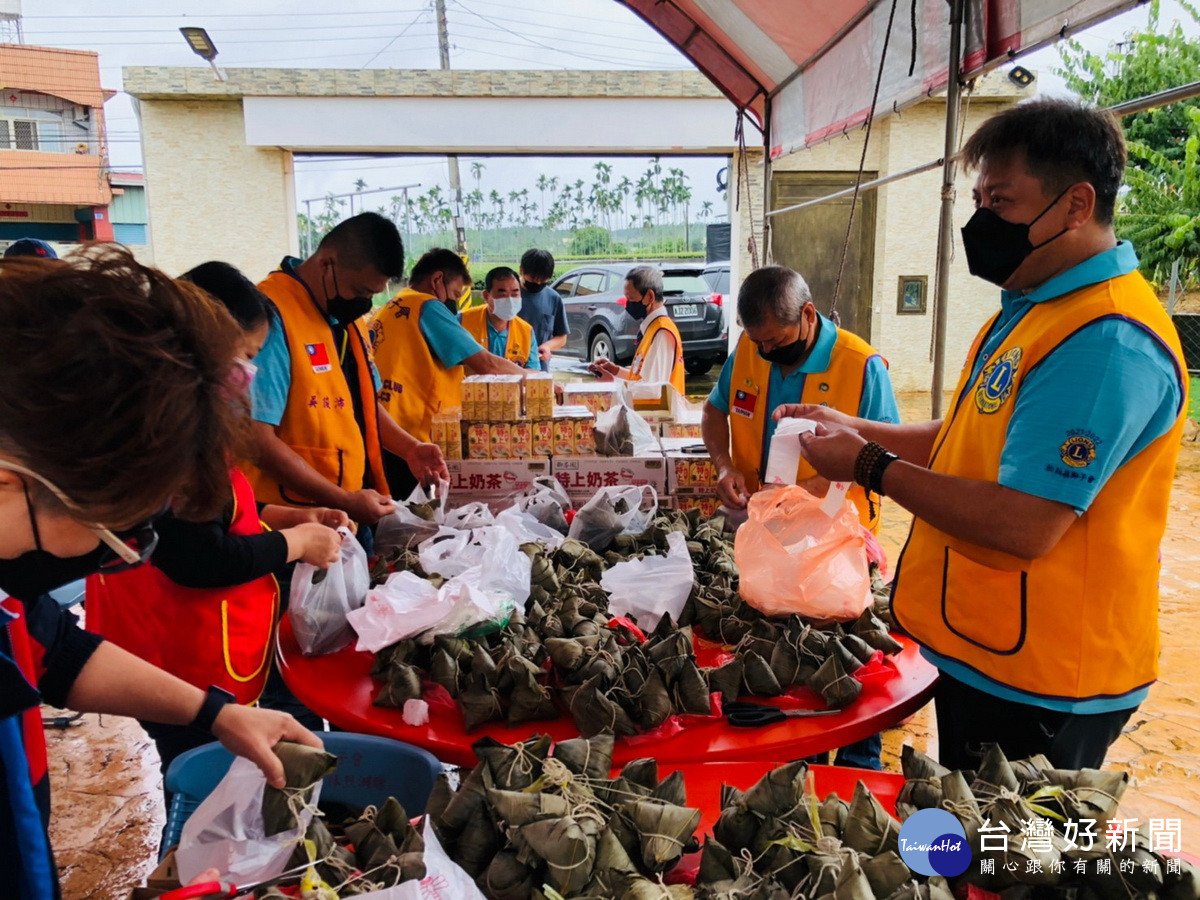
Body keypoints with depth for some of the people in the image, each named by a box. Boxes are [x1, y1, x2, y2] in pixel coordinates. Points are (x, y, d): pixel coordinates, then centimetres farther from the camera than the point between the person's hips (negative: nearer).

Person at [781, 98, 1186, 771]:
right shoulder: (1033, 308, 9)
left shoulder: (1106, 342, -25)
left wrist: (872, 467, -20)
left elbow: (1025, 526, -30)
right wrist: (860, 430, 4)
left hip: (1037, 690, -9)